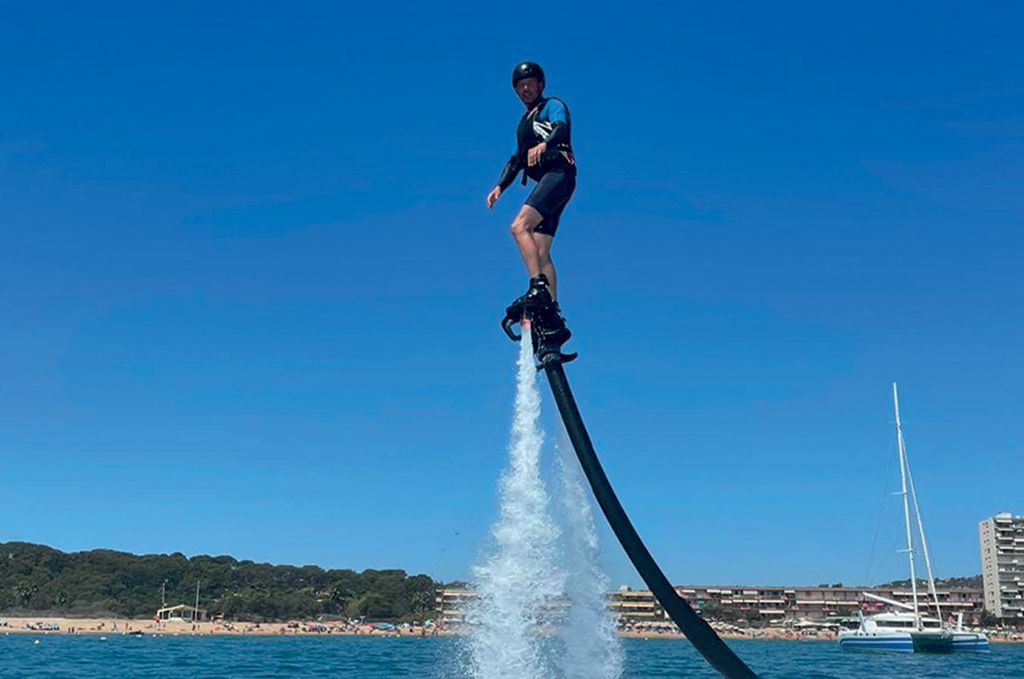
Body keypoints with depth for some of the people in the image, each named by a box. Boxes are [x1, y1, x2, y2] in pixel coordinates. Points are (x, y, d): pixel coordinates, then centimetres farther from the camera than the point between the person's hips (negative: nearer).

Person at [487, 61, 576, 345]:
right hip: (544, 182, 8)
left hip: (559, 175, -8)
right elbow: (518, 159, 29)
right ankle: (554, 319, -2)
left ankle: (539, 289, -32)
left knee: (519, 226, -27)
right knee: (540, 253, -1)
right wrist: (500, 186, 14)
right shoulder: (524, 123, 30)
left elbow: (562, 127, -16)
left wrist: (544, 144, -38)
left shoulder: (553, 105, 6)